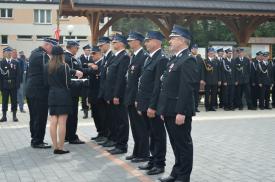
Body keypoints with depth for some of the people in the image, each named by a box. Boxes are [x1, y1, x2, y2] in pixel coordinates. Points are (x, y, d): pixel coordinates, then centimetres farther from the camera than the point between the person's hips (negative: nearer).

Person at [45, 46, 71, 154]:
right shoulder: (64, 66, -11)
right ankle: (61, 147, 0)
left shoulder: (47, 67, 4)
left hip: (52, 95, 5)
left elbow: (46, 82, 7)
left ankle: (55, 146, 10)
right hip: (63, 95, -5)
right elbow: (68, 83, -11)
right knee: (62, 122, -2)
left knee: (53, 122, 6)